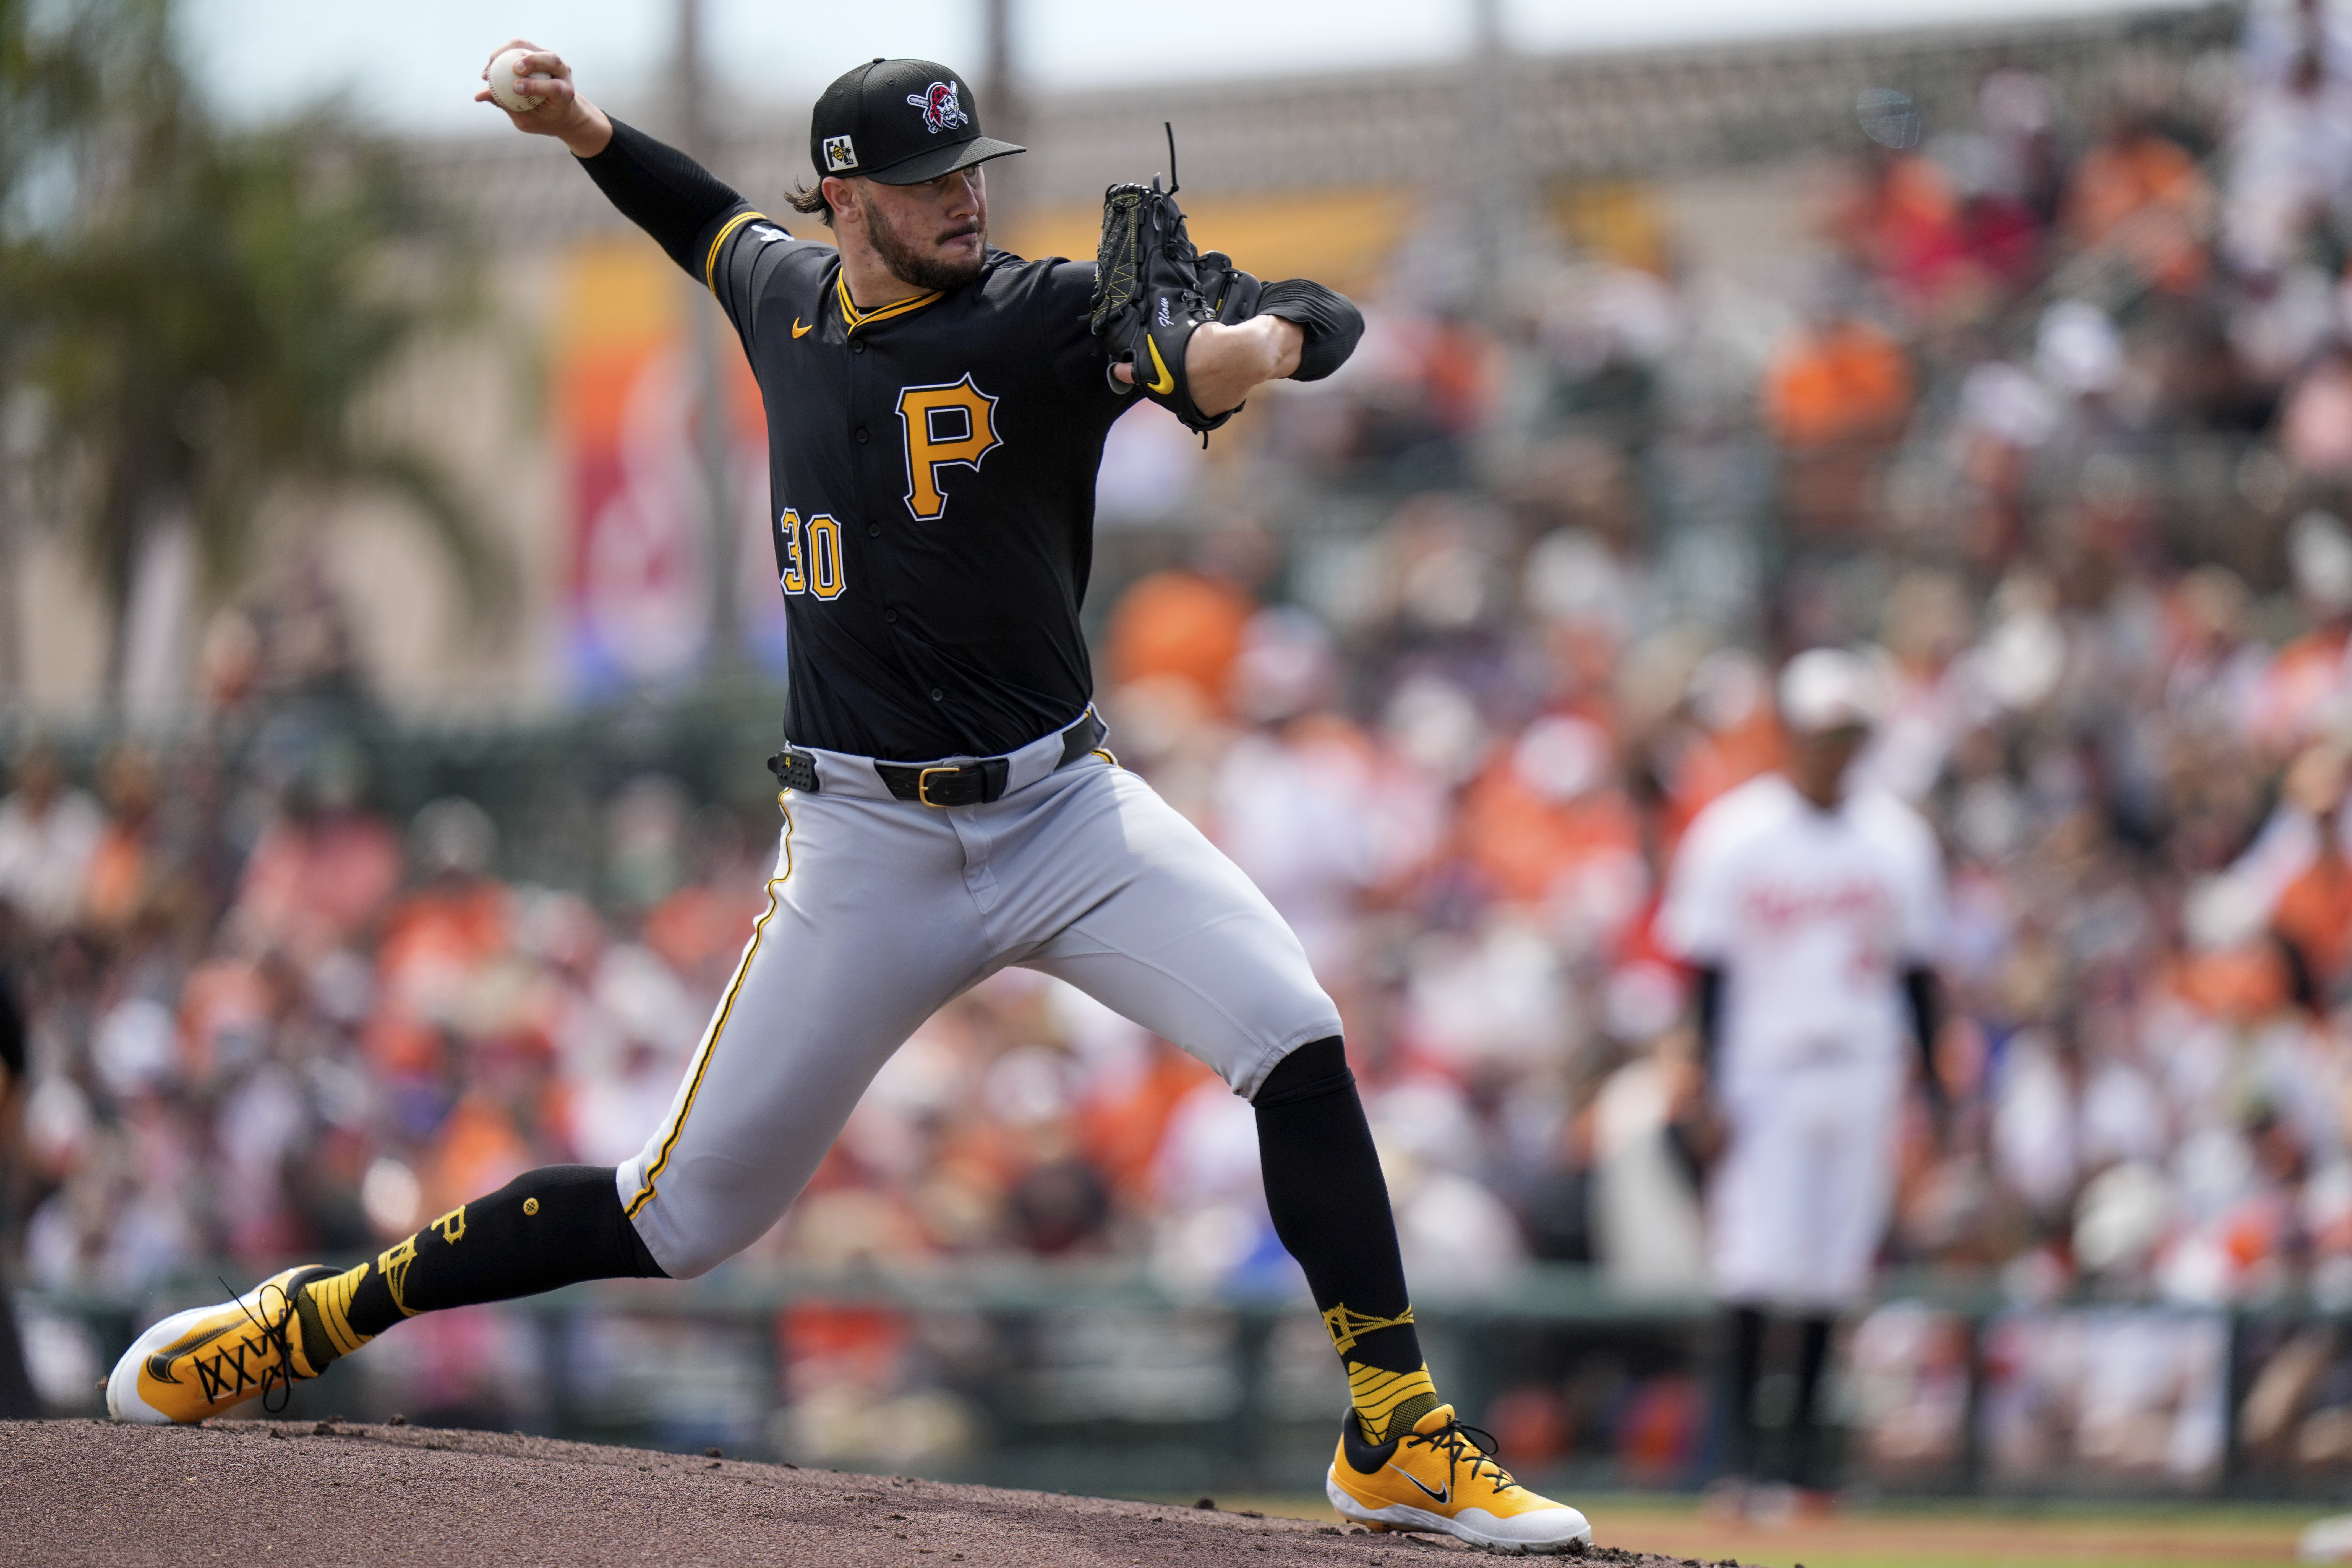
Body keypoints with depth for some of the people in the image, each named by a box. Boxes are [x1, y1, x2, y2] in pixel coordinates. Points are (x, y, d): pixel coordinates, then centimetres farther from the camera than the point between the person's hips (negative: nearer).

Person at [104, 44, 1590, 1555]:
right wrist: (585, 129, 18)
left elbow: (1327, 320, -20)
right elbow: (719, 223, 30)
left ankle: (1399, 1435, -13)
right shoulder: (789, 297, 4)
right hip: (867, 847, 1)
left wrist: (1252, 342, -41)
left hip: (1064, 809, -1)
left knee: (1299, 1038, -22)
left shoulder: (1042, 318, -9)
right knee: (691, 1214, 1)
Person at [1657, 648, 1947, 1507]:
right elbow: (1708, 968, -3)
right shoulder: (1733, 833, -2)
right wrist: (1711, 1083, -10)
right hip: (1764, 1072, -3)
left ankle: (1804, 1438, 11)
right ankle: (1740, 1449, -7)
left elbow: (1916, 969, 13)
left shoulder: (1898, 838, 8)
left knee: (1834, 1262, 3)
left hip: (1863, 1074, 3)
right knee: (1759, 1260, -11)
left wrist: (1932, 1081, 8)